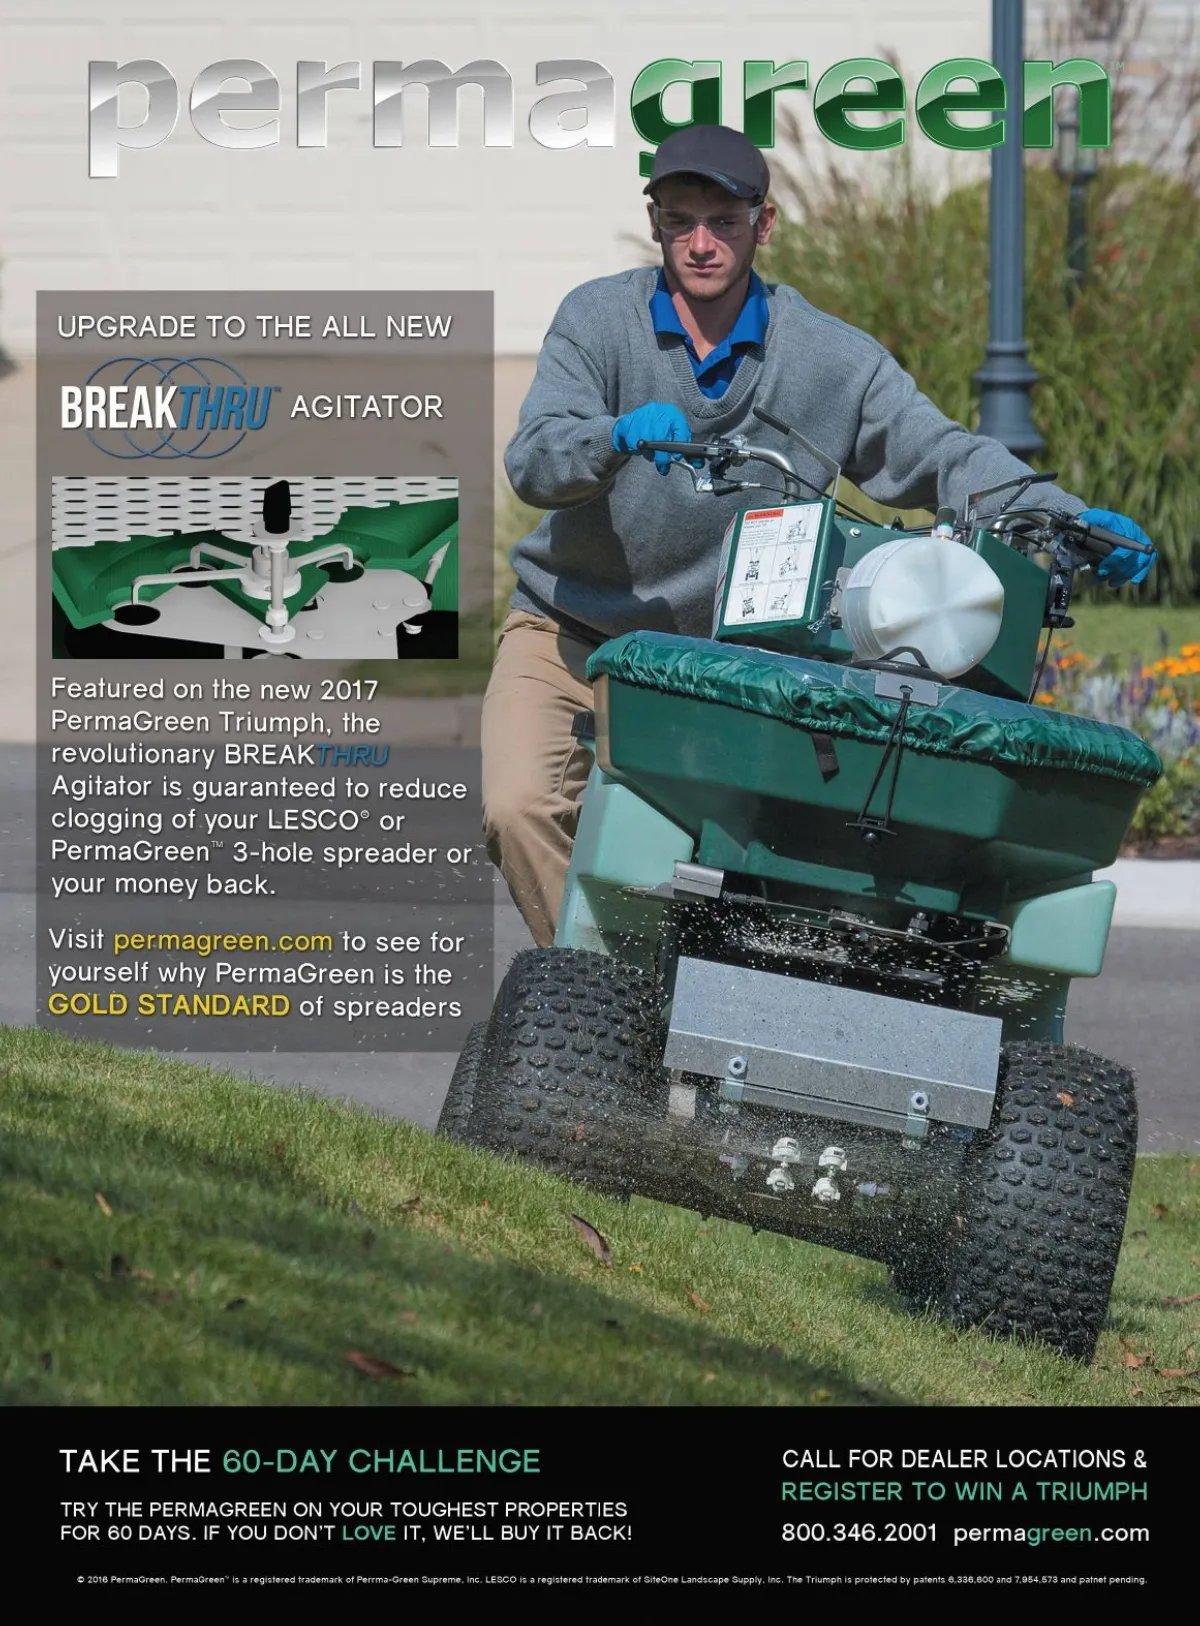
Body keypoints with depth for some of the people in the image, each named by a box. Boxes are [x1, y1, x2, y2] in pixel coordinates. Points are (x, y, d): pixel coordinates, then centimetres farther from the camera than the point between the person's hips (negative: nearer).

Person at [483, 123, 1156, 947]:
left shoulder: (830, 359, -5)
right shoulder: (599, 319, -8)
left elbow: (941, 454, -7)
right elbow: (533, 461, -20)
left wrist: (1072, 518, -24)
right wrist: (618, 437, -43)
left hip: (715, 659, 1)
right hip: (566, 637, 0)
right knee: (523, 809, -22)